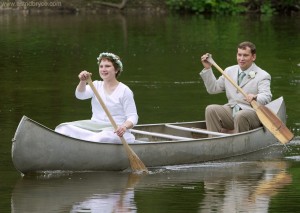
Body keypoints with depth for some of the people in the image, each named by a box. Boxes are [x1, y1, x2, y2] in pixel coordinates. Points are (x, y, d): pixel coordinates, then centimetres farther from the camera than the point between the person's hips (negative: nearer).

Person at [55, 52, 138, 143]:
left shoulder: (124, 91, 0)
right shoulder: (96, 85, 13)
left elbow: (133, 117, -4)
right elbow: (80, 95, -6)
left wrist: (125, 126, -27)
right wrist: (83, 81, -28)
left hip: (115, 130, -5)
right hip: (94, 126, 5)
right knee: (65, 128, -20)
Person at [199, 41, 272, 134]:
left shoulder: (263, 76, -2)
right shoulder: (229, 71, 17)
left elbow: (266, 97, -16)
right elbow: (213, 88, 19)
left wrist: (255, 97, -40)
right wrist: (207, 69, 9)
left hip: (251, 112, -5)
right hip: (231, 111, 5)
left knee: (240, 116, -37)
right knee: (211, 109, -19)